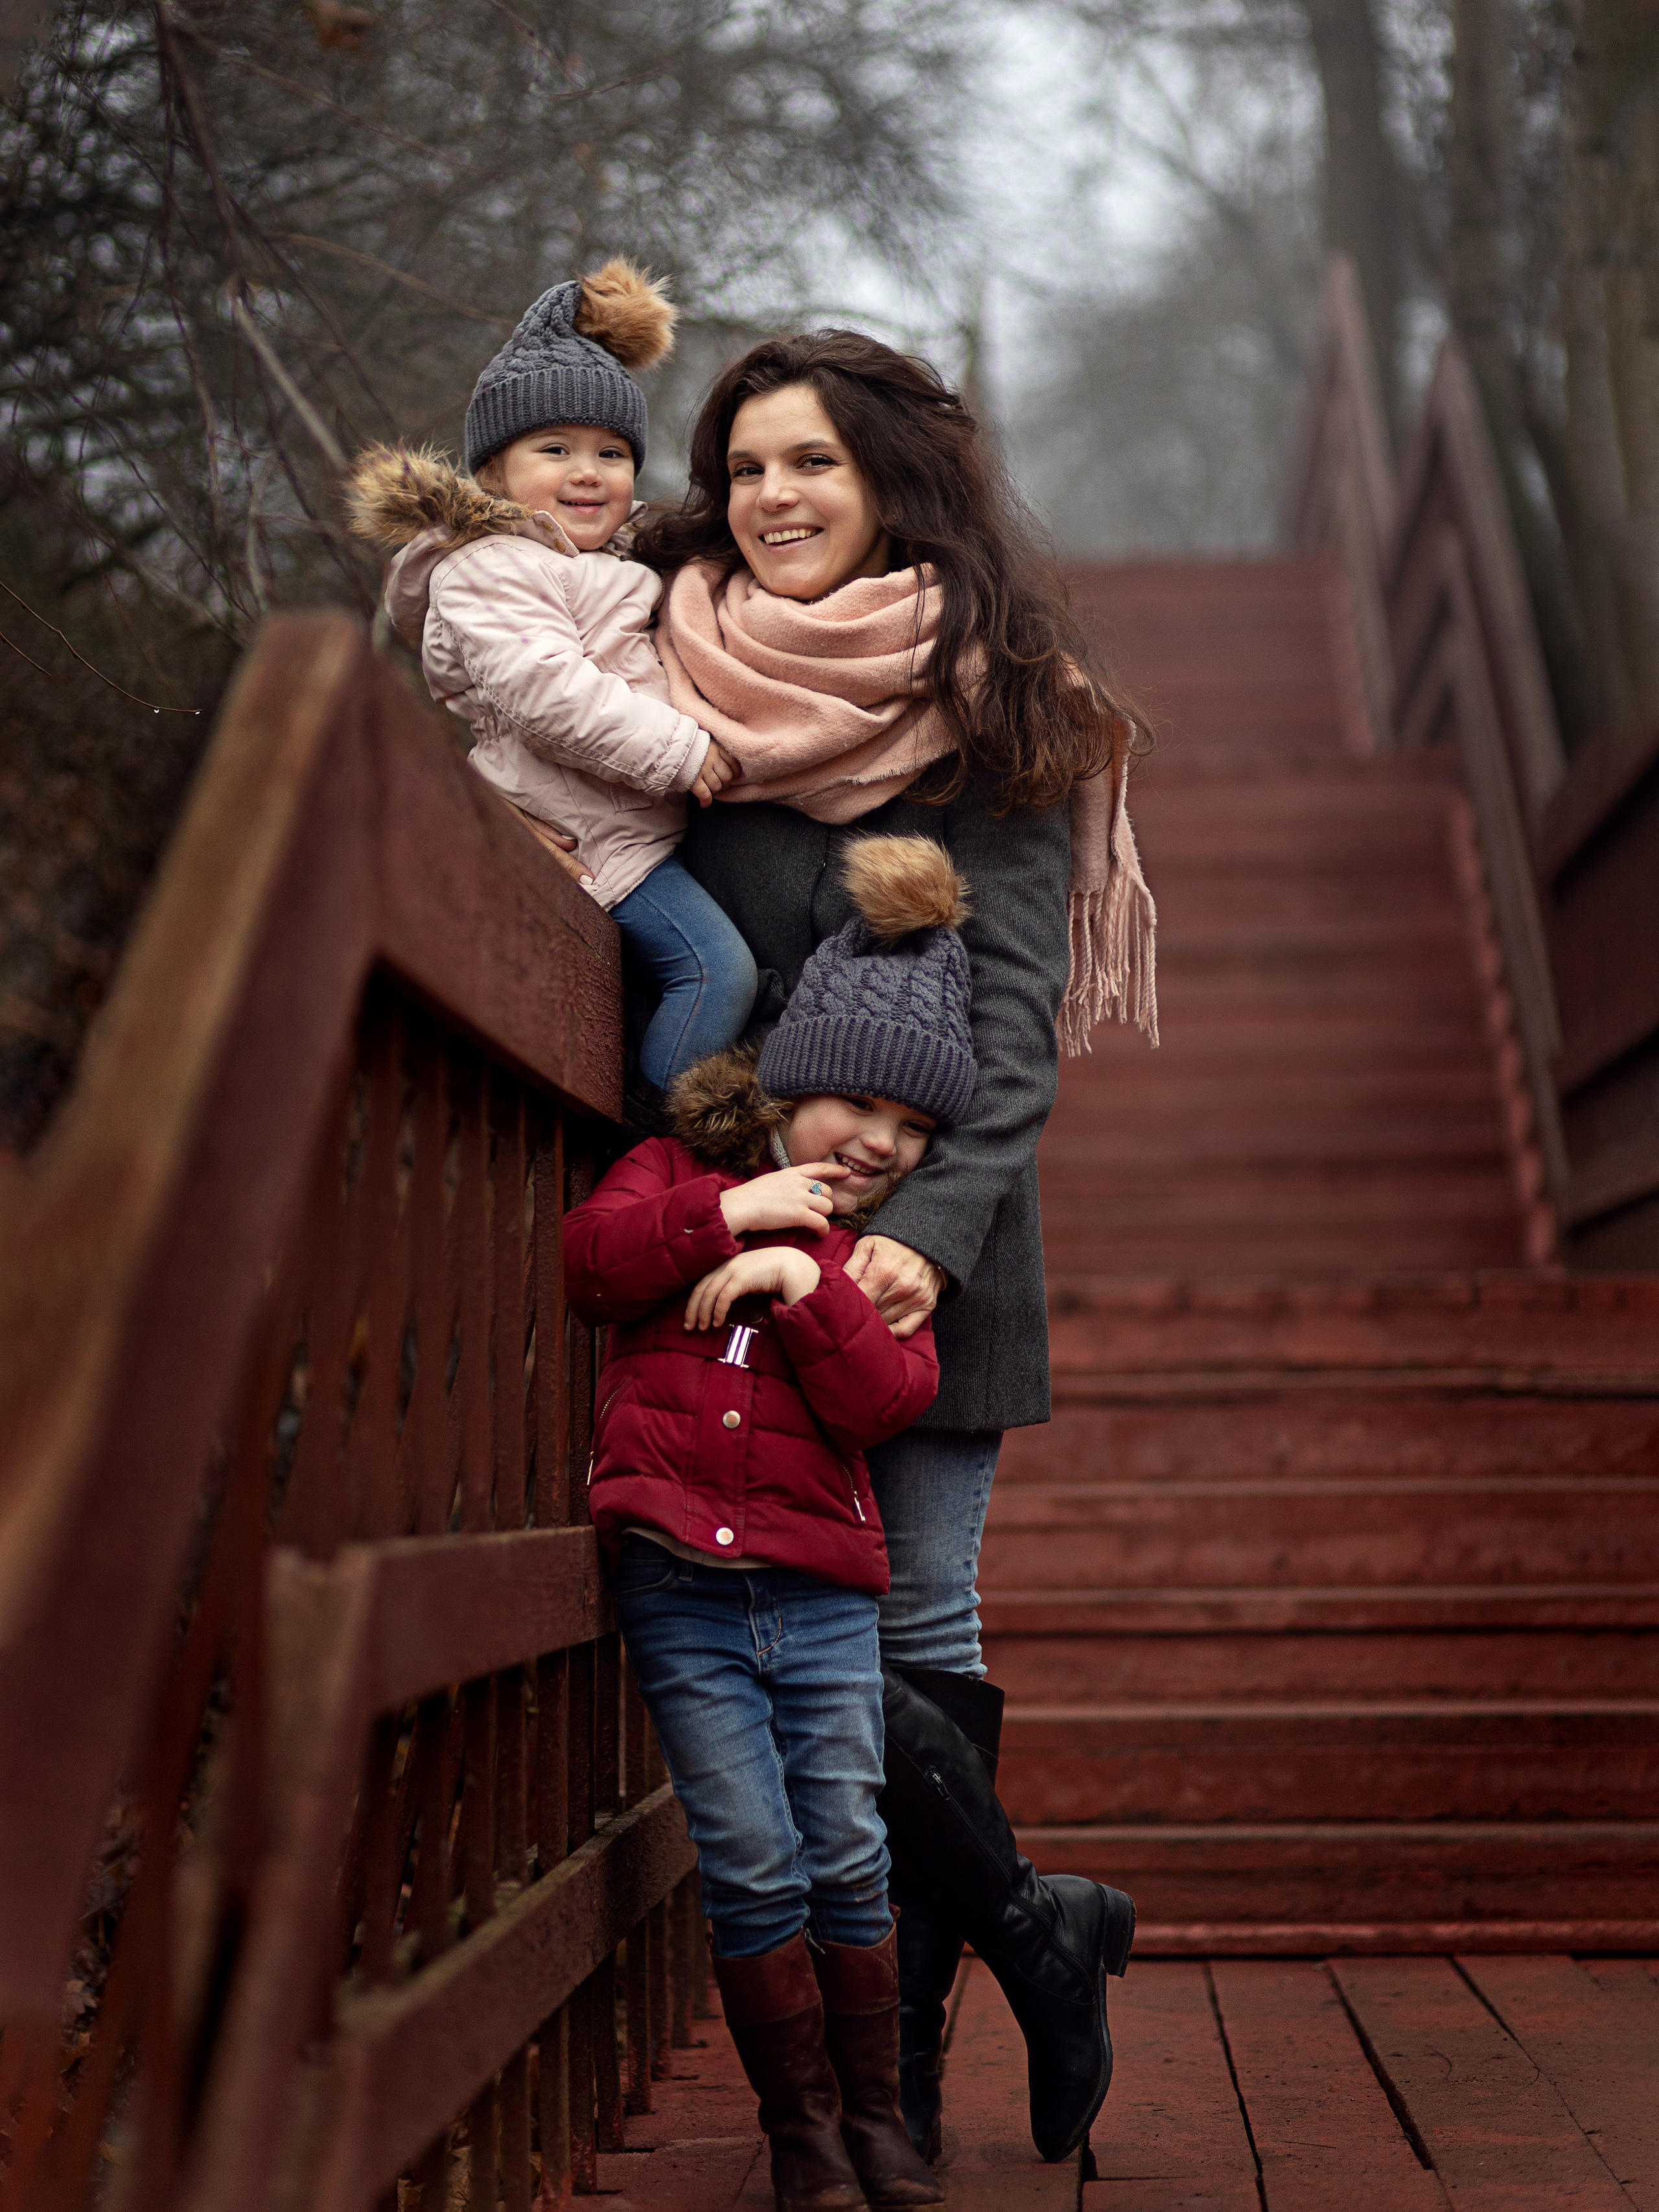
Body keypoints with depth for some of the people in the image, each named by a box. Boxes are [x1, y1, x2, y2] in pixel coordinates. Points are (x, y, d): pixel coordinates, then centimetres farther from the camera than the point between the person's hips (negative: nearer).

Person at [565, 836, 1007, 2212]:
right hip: (678, 1581, -1)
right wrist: (727, 1211, -10)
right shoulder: (684, 1171, 12)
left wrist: (803, 1279, -13)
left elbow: (885, 1399, -3)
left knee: (850, 1865, 2)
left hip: (825, 1590, 2)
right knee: (755, 1871, -3)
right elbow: (588, 1260, -6)